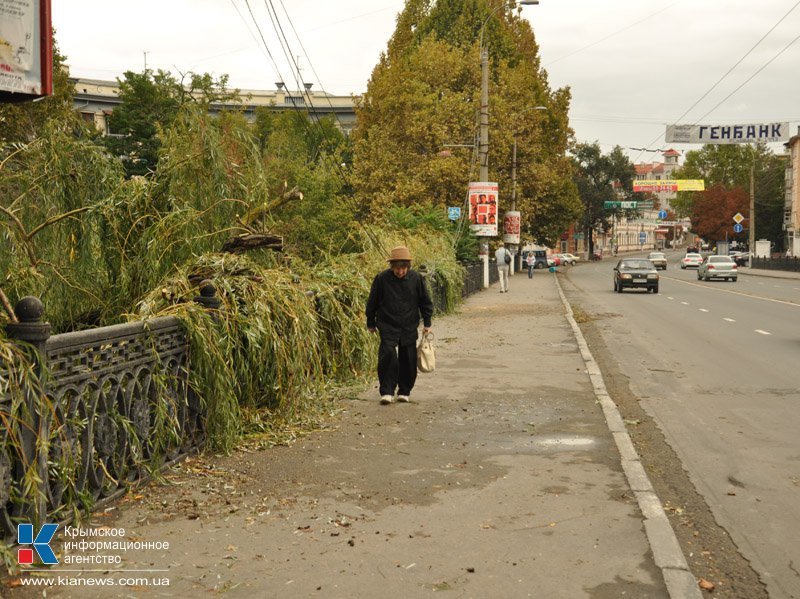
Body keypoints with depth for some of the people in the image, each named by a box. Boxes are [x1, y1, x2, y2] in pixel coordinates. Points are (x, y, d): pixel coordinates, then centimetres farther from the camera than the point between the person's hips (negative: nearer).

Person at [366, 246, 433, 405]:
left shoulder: (416, 278, -3)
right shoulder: (382, 278, -8)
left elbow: (425, 301, 9)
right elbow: (372, 302, 4)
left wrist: (427, 322, 8)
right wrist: (371, 323, 9)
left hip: (409, 327, 2)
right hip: (388, 326, -2)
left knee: (408, 360, 5)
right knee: (388, 354, -17)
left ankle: (404, 392, 21)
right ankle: (387, 392, -10)